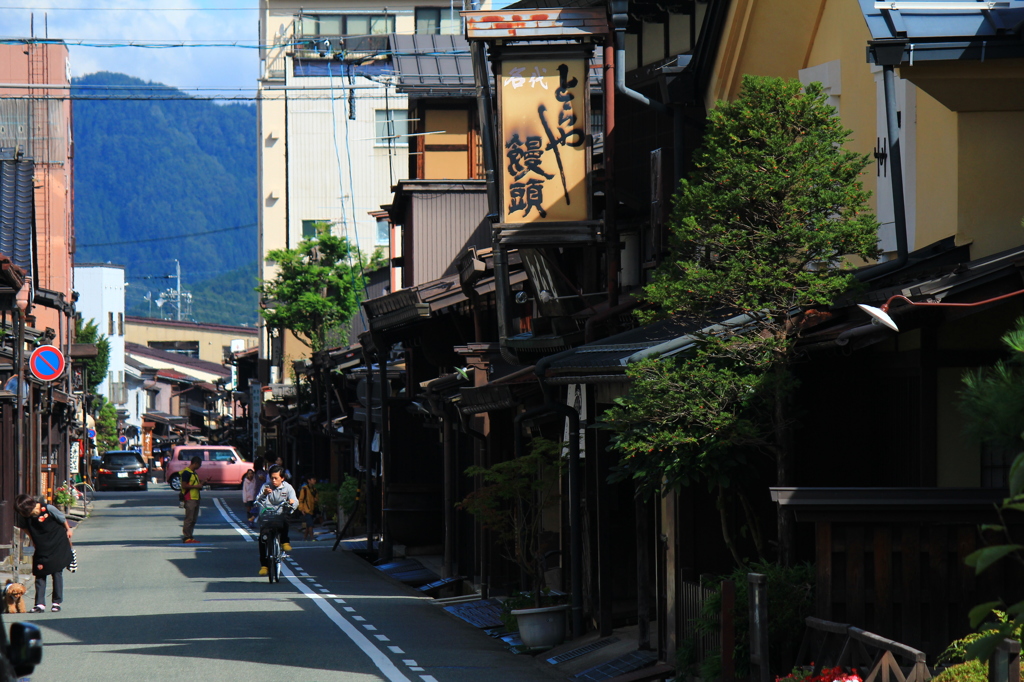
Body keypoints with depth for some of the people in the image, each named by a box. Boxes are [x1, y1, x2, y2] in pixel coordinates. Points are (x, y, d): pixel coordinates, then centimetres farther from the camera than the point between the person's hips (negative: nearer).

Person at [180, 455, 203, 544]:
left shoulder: (194, 473, 20)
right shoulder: (186, 472, -11)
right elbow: (184, 486, -18)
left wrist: (200, 485, 14)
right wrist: (196, 486, -14)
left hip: (195, 498, 10)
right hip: (189, 499, -10)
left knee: (194, 519, 9)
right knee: (189, 518, -10)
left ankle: (190, 537, 12)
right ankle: (186, 537, -8)